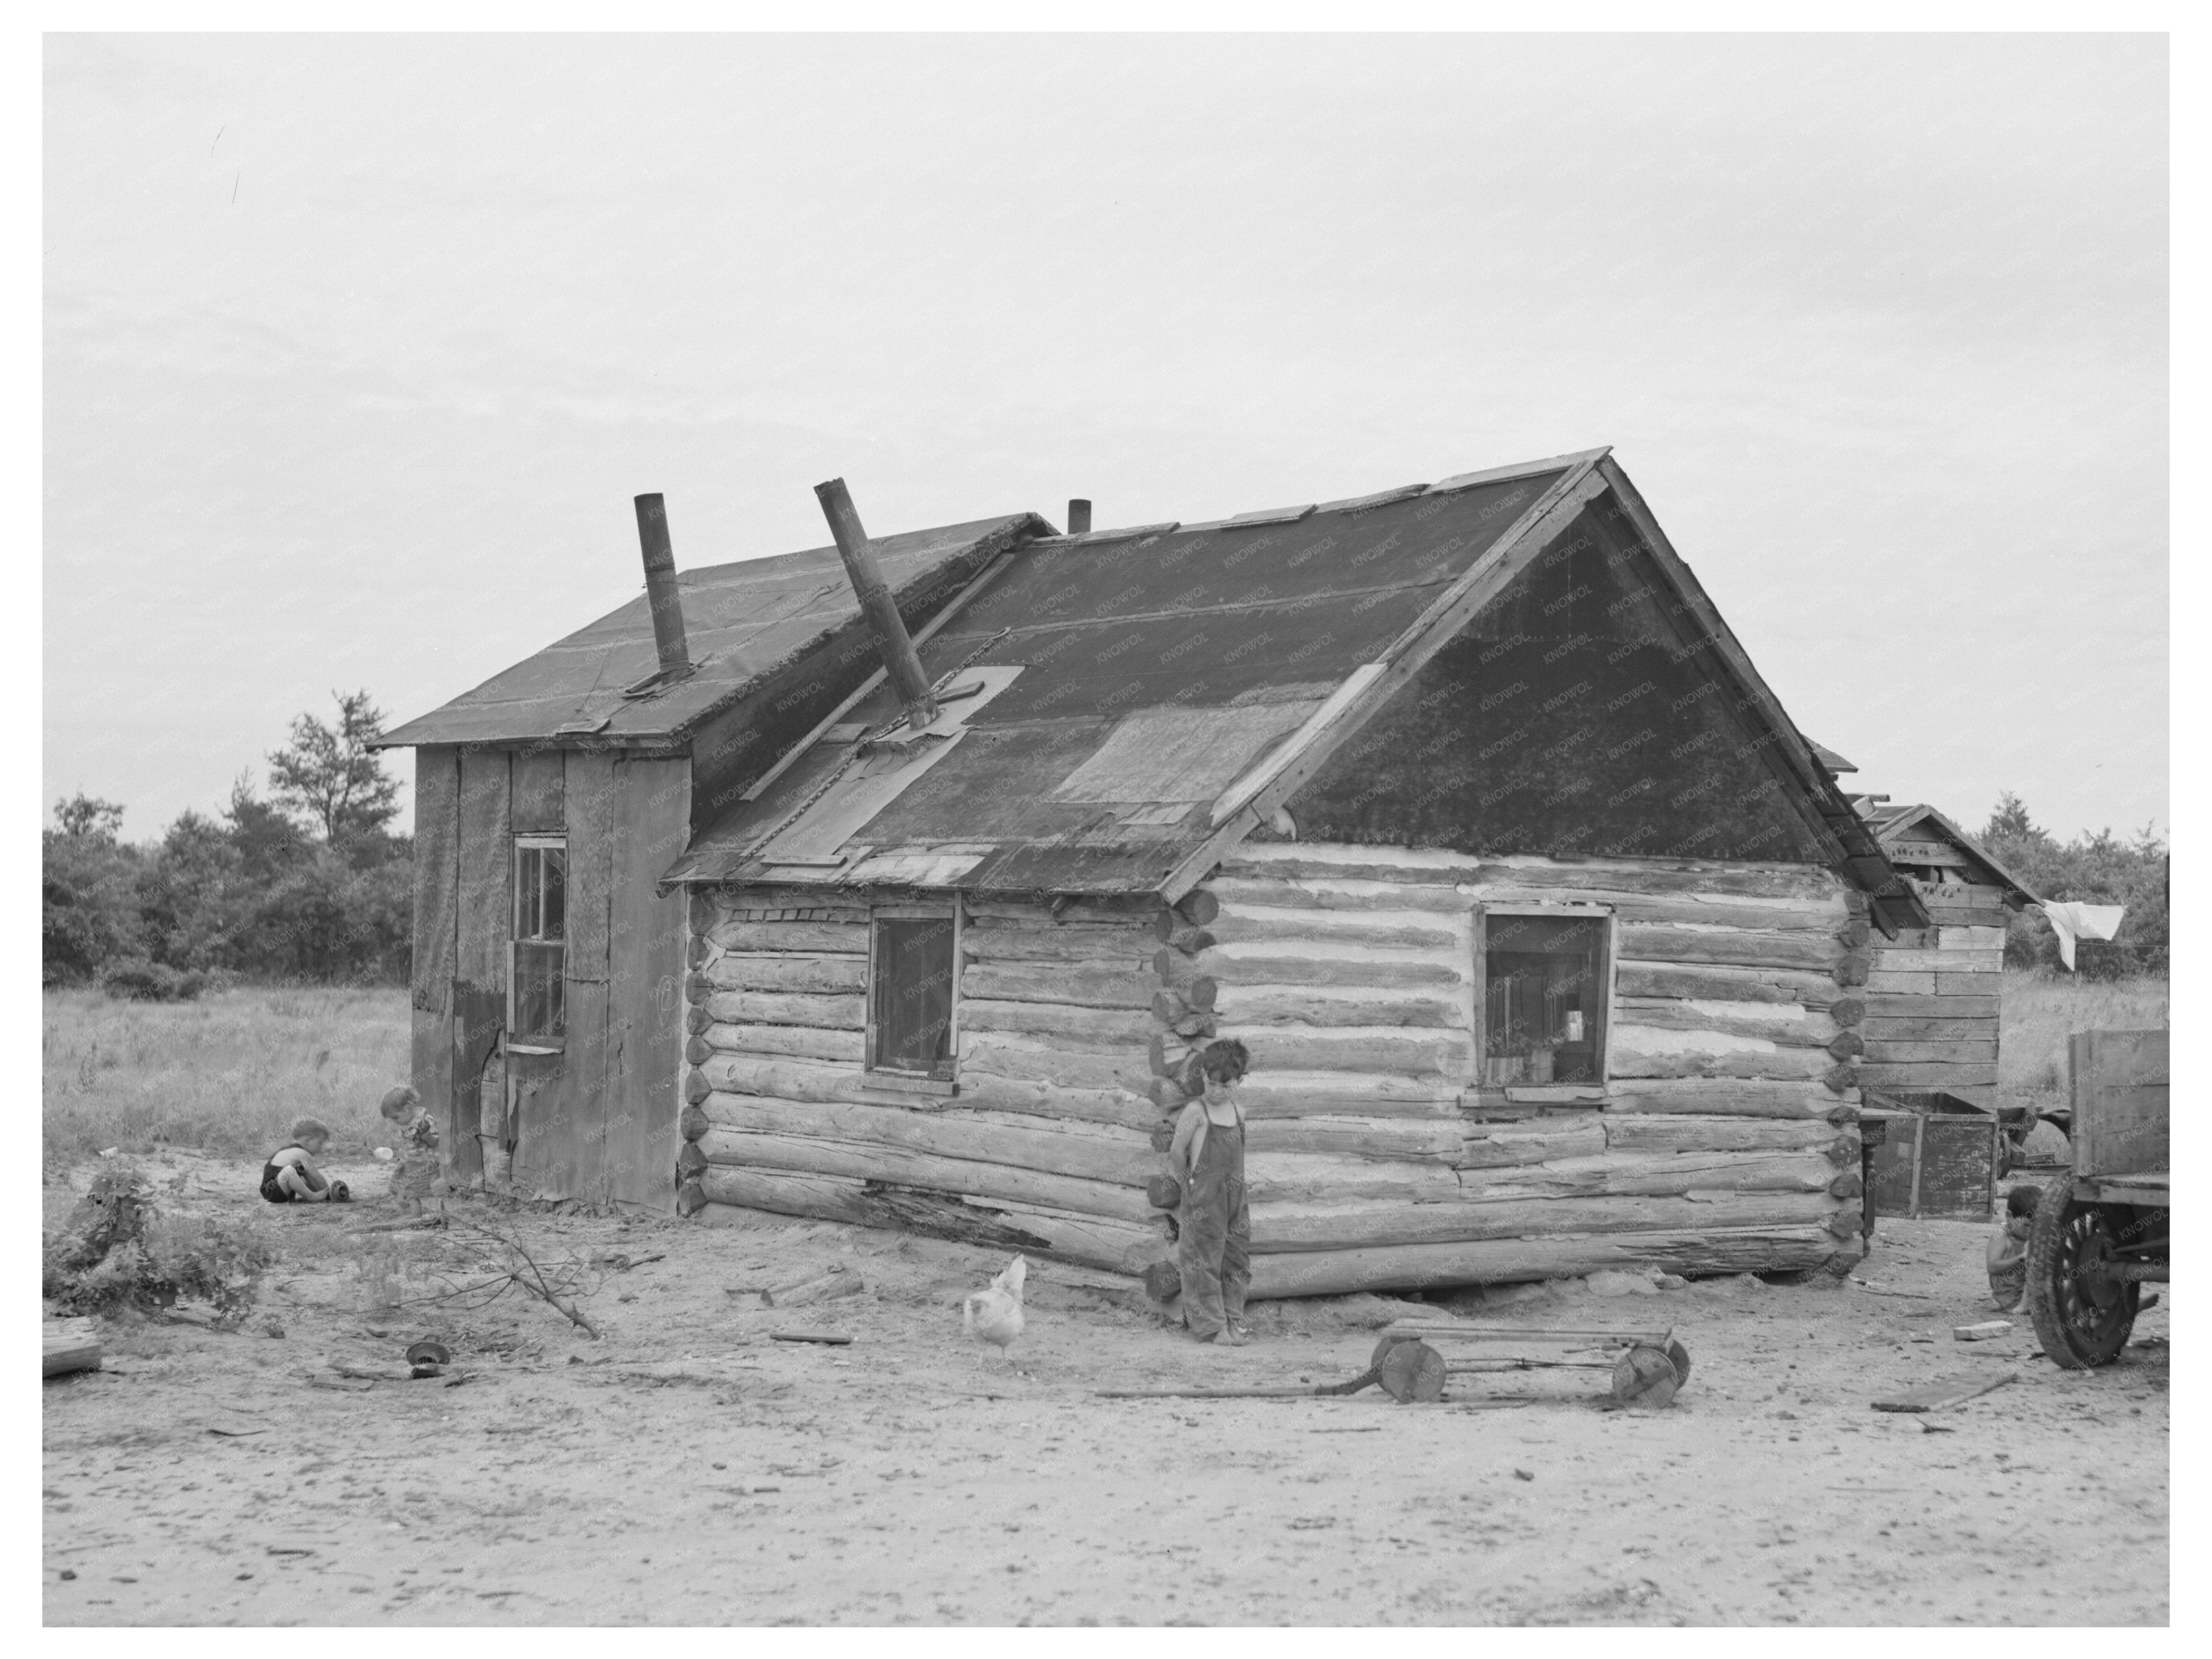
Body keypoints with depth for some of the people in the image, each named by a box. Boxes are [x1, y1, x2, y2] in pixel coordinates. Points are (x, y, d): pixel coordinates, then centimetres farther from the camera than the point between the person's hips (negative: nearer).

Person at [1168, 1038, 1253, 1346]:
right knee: (1204, 1262, -3)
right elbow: (1177, 1153, -4)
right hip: (1203, 1201, -6)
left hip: (1235, 1197, 6)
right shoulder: (1196, 1112, -10)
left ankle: (1233, 1320, 19)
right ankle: (1211, 1326, 2)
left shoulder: (1239, 1112, 8)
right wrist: (1186, 1185, 5)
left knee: (1237, 1260, 9)